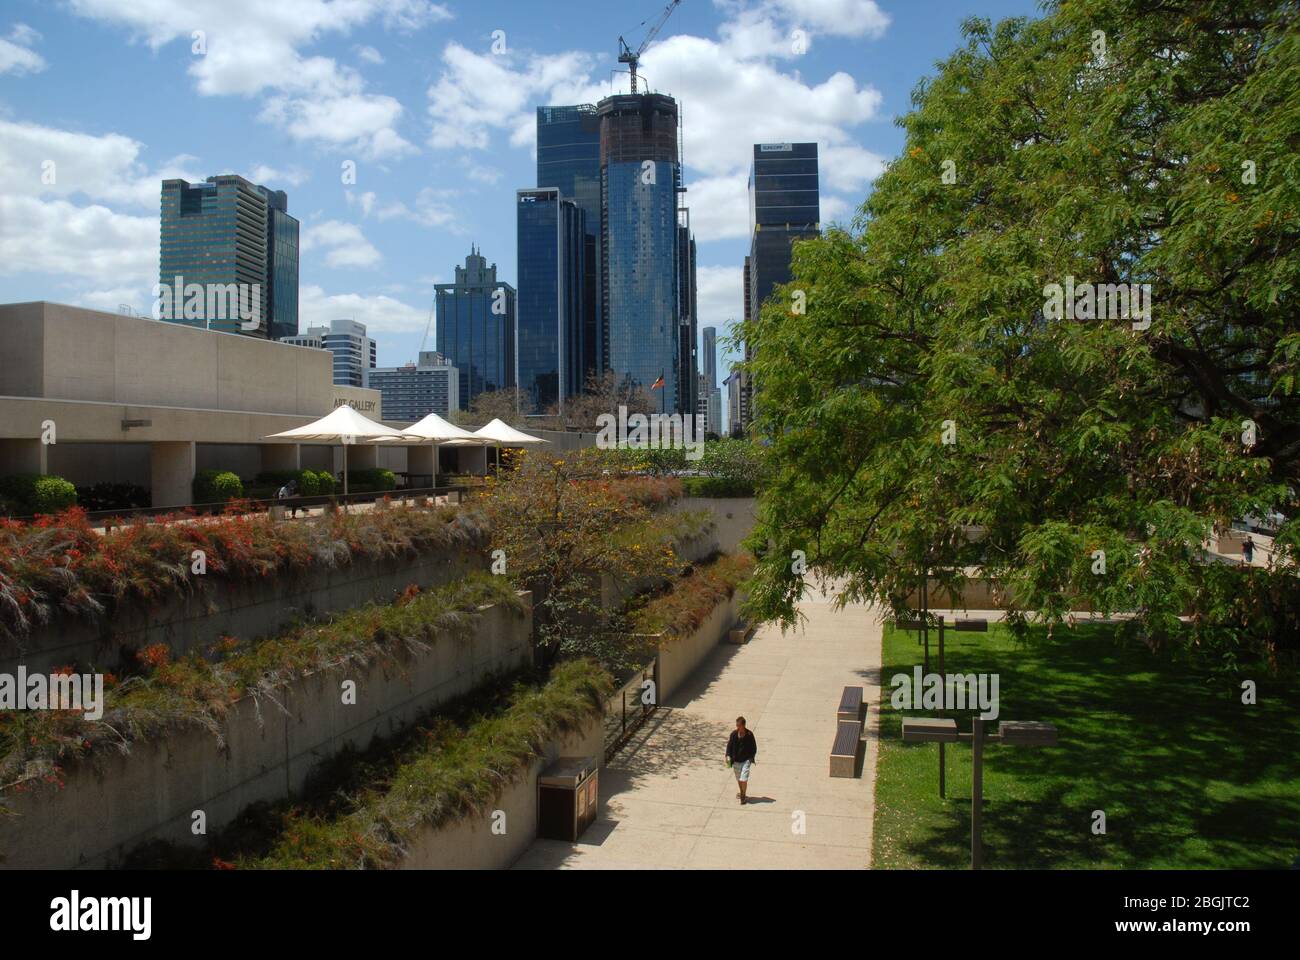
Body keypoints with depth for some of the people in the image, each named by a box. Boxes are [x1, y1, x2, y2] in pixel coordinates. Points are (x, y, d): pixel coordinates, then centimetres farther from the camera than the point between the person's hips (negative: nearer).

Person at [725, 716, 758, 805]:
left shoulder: (749, 735, -12)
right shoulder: (734, 734, -7)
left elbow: (754, 748, -1)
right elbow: (729, 745, 1)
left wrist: (751, 758, -10)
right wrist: (728, 756, -11)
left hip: (746, 760, -3)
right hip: (736, 761, 3)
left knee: (743, 779, -11)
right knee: (738, 779, 16)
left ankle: (743, 796, 6)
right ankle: (741, 793, 38)